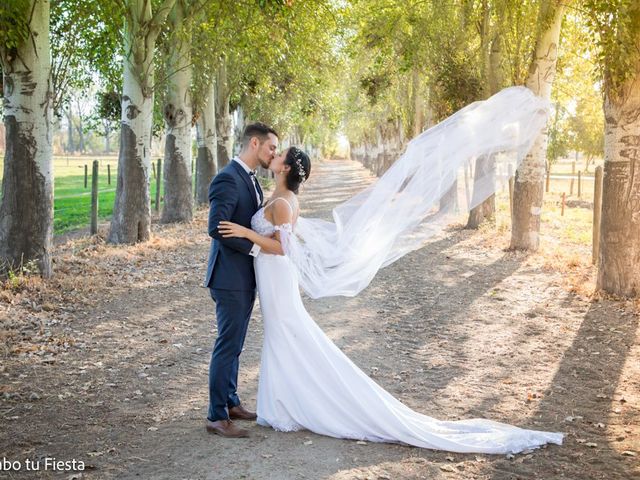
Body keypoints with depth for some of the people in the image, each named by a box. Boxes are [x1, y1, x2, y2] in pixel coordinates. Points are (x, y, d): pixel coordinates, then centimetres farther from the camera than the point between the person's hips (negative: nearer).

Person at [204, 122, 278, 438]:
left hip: (246, 278, 9)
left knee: (234, 345, 17)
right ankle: (216, 416, 6)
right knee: (227, 346, -3)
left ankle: (231, 402, 29)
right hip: (230, 278, -9)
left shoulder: (250, 179, 14)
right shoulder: (227, 179, -17)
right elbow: (216, 228, -24)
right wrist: (257, 247, -21)